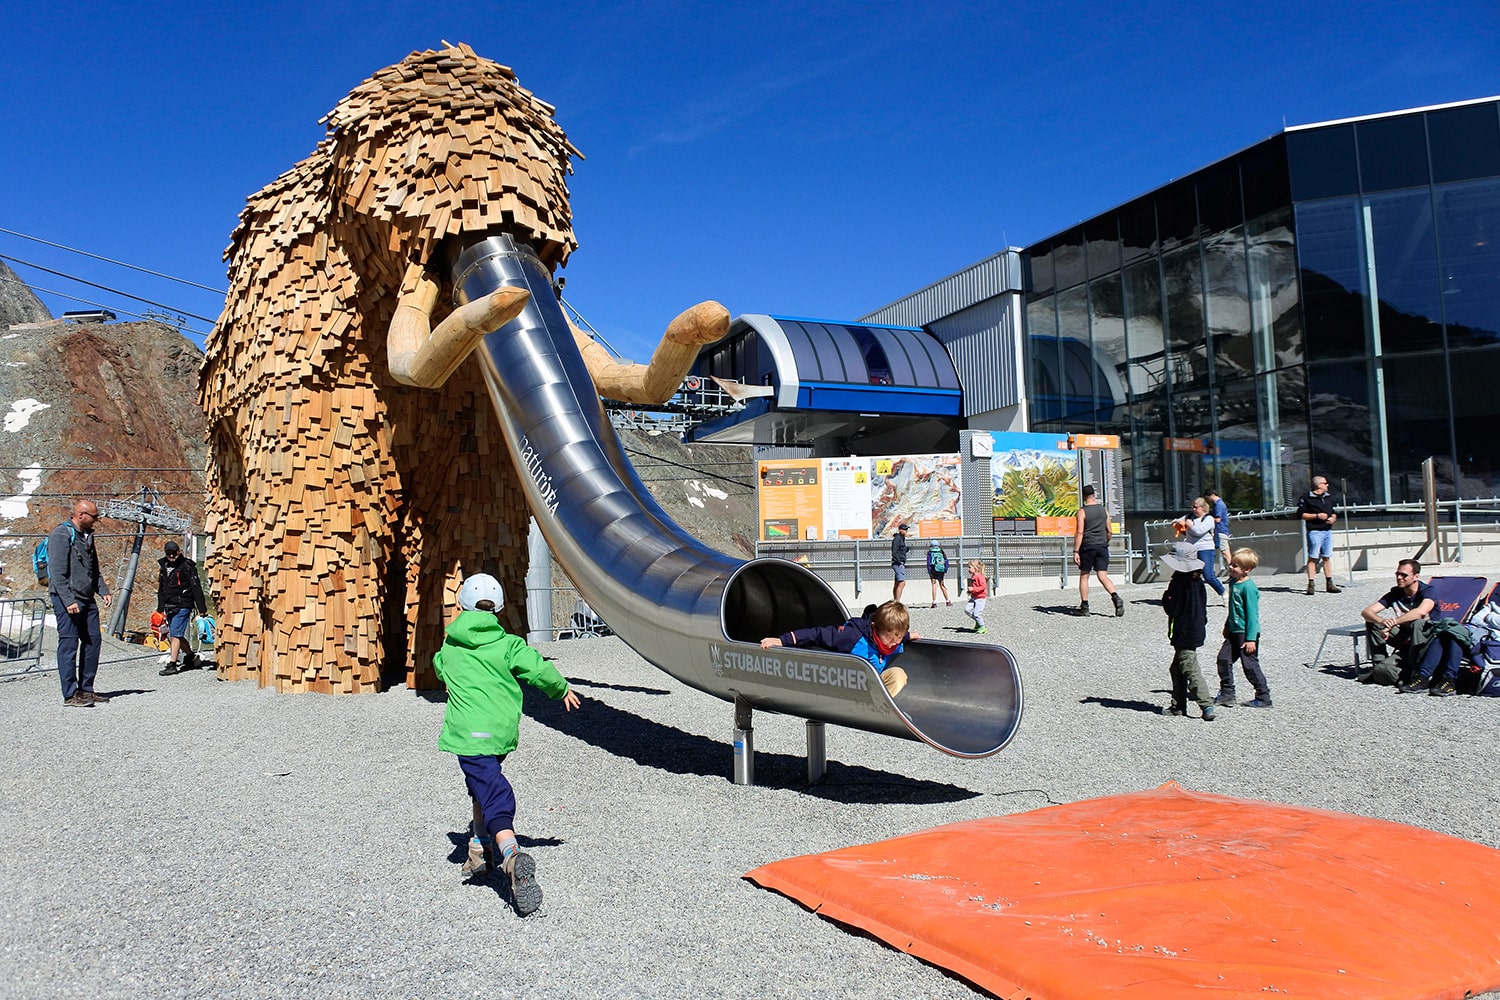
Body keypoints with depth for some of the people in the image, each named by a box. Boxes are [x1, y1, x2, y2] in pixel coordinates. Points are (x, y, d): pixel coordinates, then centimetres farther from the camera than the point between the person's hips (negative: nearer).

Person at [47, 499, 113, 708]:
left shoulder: (87, 536, 16)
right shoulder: (61, 535, -11)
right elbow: (58, 573, -16)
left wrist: (103, 591, 11)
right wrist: (68, 601, -21)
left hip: (87, 599, 9)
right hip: (67, 599, -9)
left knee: (93, 641, 9)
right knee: (69, 645, -5)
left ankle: (86, 689, 17)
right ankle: (70, 694, -1)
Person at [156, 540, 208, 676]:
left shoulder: (187, 566, -9)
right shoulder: (164, 566, 14)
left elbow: (196, 587, -11)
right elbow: (161, 588, 24)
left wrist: (201, 608, -14)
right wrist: (160, 607, 24)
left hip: (182, 606, -8)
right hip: (169, 607, 8)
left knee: (174, 635, -11)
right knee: (177, 635, 13)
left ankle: (172, 665, -8)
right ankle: (191, 656, 30)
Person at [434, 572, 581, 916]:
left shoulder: (449, 647, 9)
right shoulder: (508, 645, 2)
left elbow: (440, 670, 29)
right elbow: (540, 671, -8)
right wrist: (562, 690, 11)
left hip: (468, 733, -2)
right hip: (502, 731, 2)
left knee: (493, 797, -13)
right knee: (486, 781, 29)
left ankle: (512, 855, -38)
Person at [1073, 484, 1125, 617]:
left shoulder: (1082, 511, -7)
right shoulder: (1104, 510, 7)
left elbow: (1079, 532, -14)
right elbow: (1109, 532, 11)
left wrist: (1075, 551, -14)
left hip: (1087, 547, -4)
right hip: (1102, 546, 4)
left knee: (1084, 576, 8)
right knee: (1103, 576, 2)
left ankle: (1084, 606, 9)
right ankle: (1116, 598, -21)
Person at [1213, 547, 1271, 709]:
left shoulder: (1248, 587, -19)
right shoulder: (1233, 582, 7)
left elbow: (1252, 614, -19)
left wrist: (1251, 639, -20)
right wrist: (1227, 625, 27)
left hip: (1246, 633, -9)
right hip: (1234, 632, 9)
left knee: (1250, 665, -2)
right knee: (1223, 659, 8)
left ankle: (1264, 697, 10)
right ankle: (1227, 694, 18)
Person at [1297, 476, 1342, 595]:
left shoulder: (1329, 498, 18)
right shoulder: (1307, 498, -4)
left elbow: (1334, 512, 28)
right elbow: (1300, 514, -7)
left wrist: (1333, 518, 5)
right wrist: (1317, 516, -13)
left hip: (1328, 531, 6)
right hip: (1314, 531, -6)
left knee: (1327, 557, 8)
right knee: (1312, 557, -5)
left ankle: (1329, 584, 12)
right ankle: (1311, 585, -3)